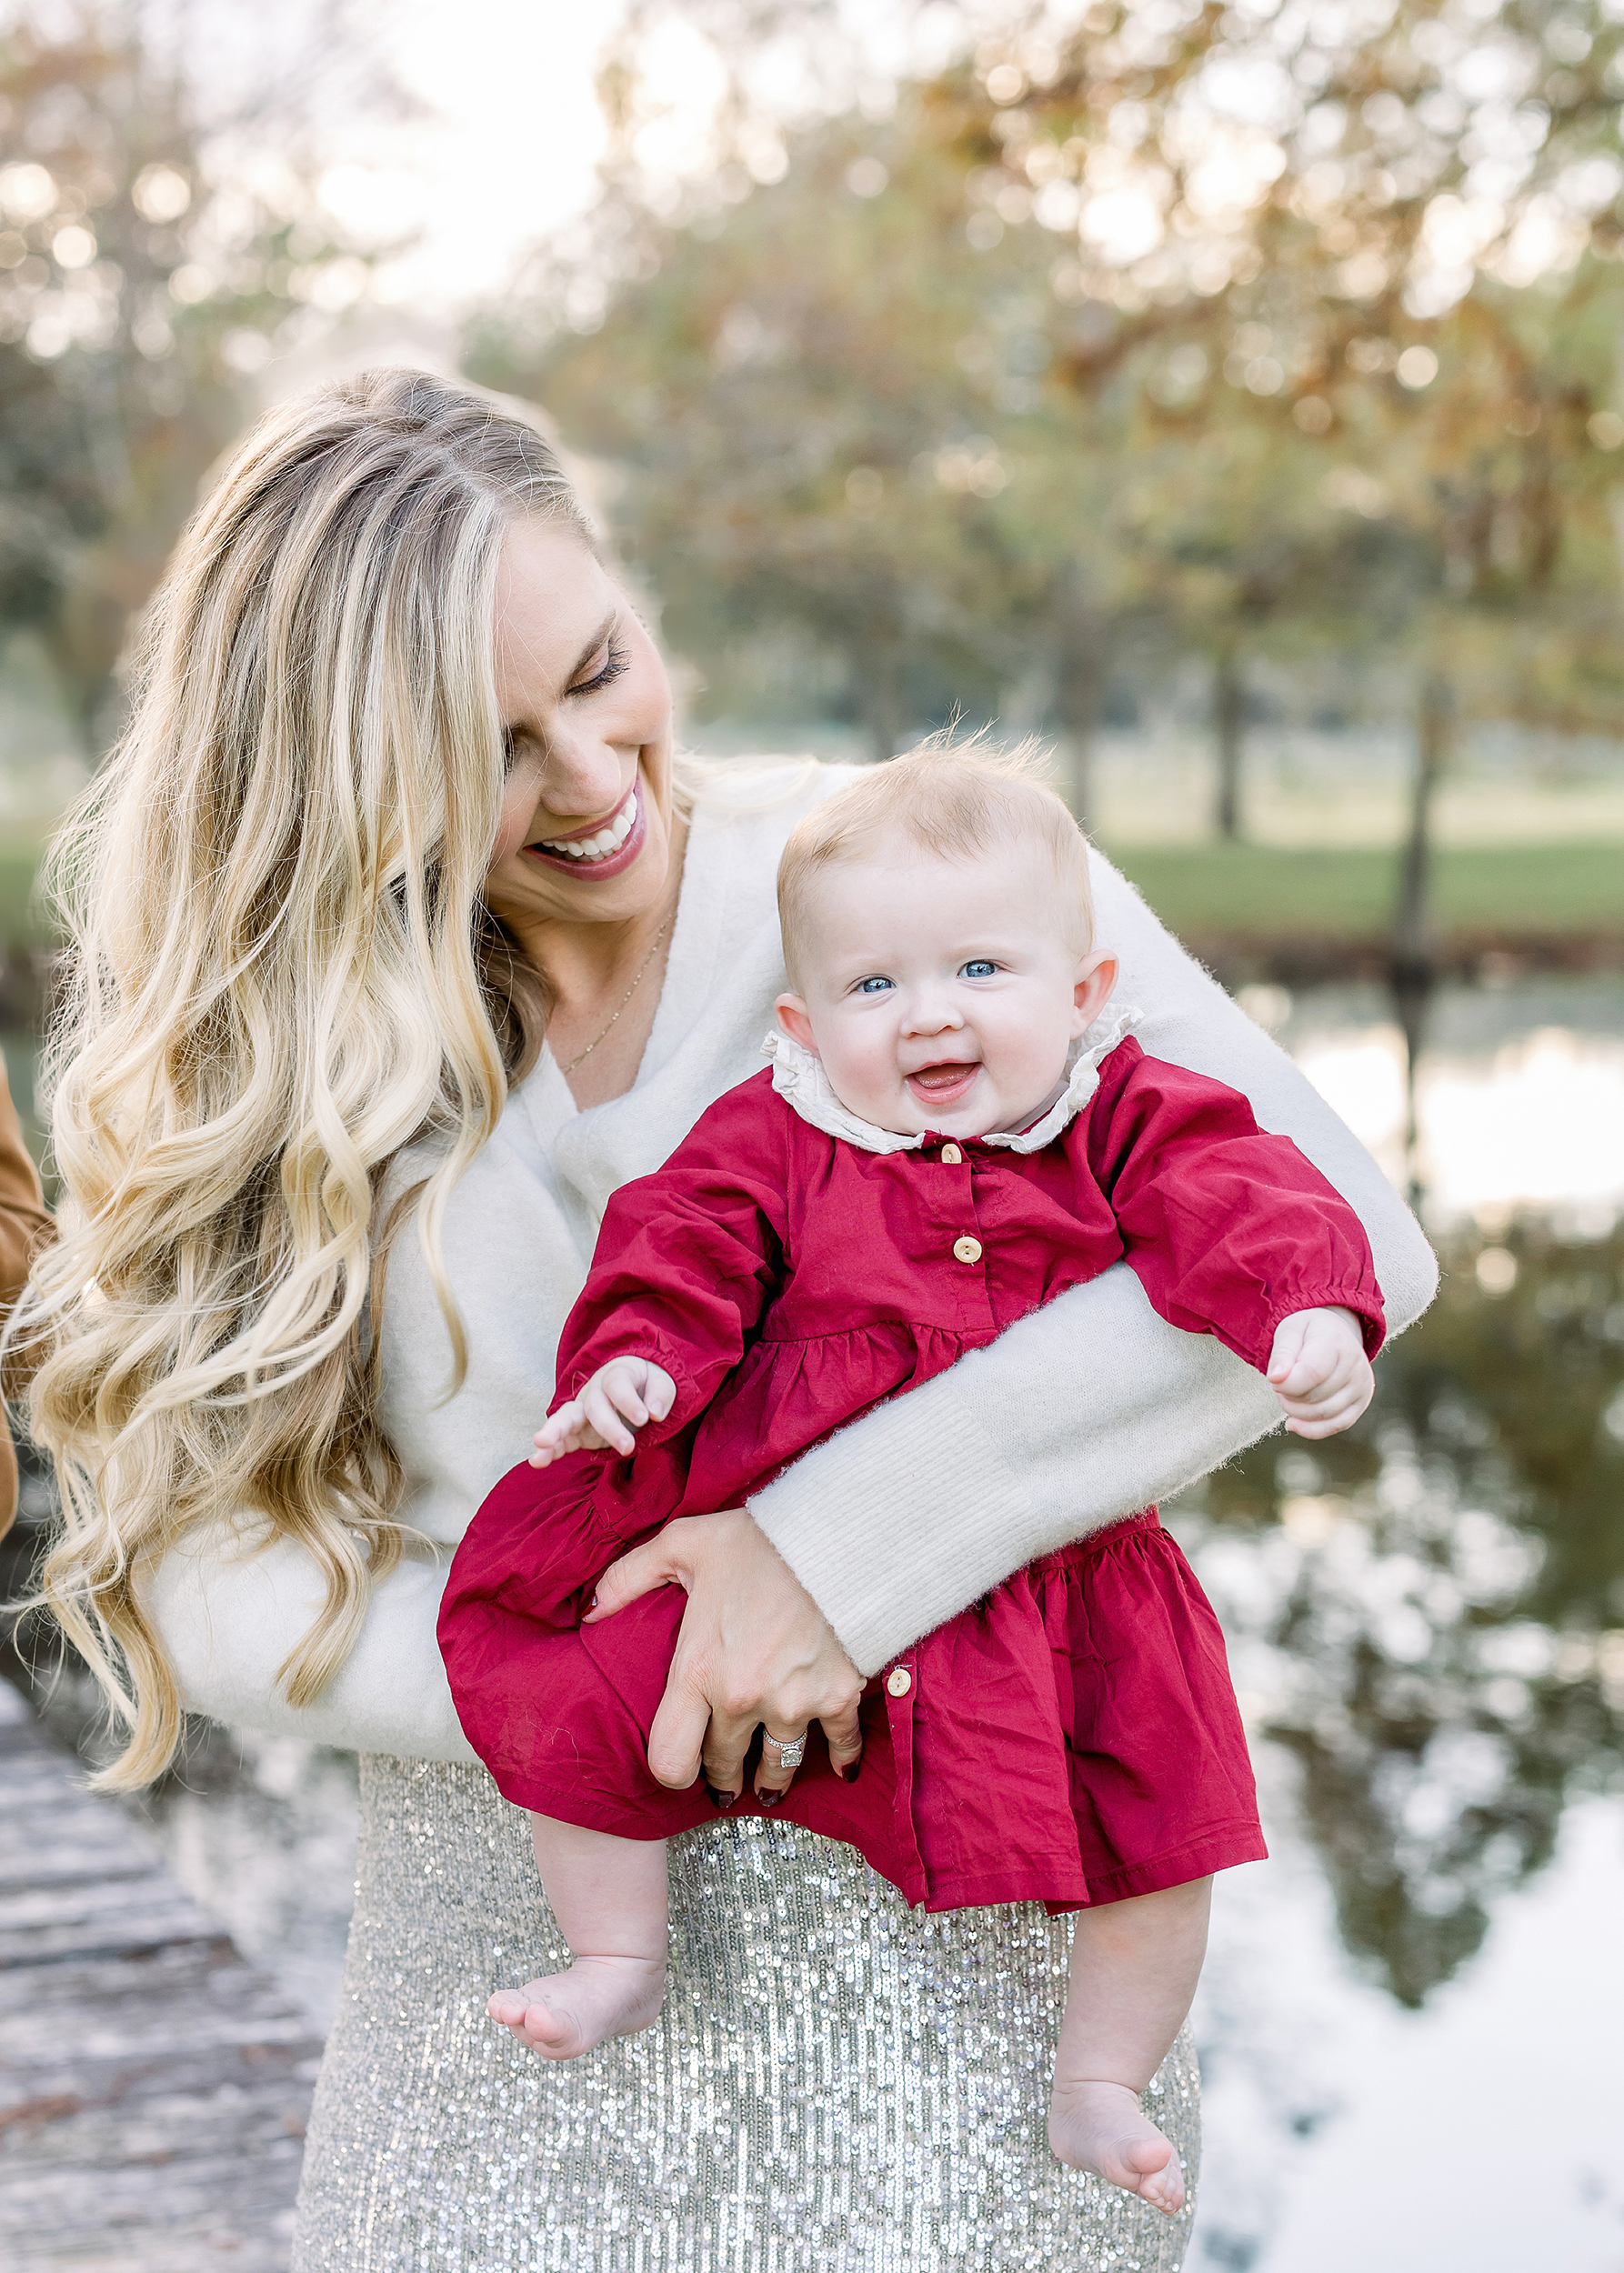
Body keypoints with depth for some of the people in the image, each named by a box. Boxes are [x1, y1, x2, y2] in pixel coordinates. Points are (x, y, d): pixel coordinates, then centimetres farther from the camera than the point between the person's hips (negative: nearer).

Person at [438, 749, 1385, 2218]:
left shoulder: (1126, 1123, -2)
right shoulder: (772, 1138, -3)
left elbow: (1237, 1202, -13)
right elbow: (680, 1248, -7)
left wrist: (1304, 1311, -32)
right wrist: (631, 1359, -26)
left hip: (1051, 1577, 0)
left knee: (1166, 1815, -2)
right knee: (577, 1698, -7)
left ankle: (1099, 2084, 23)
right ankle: (619, 1960, 18)